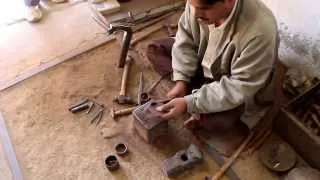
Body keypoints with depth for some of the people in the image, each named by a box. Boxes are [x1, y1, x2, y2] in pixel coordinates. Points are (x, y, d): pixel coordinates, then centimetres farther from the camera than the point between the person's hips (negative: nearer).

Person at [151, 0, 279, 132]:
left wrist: (189, 103, -34)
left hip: (240, 91, -5)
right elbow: (185, 40, -8)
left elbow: (239, 88, -32)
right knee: (155, 51, -2)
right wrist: (181, 81, -18)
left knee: (214, 121, -32)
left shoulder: (260, 31, -37)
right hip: (204, 63, 6)